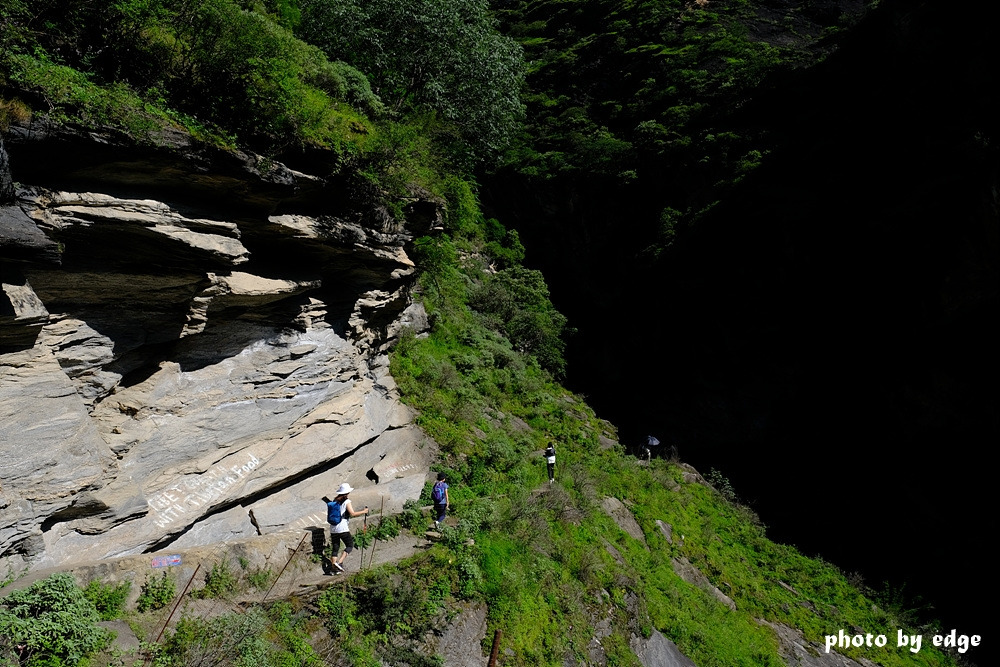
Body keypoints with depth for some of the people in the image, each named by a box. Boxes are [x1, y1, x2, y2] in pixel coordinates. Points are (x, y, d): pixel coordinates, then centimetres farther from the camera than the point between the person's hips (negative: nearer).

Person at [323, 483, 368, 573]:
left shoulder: (334, 500, 9)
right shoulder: (346, 501, -9)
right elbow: (352, 514, -14)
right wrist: (364, 511, -4)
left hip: (333, 529, 6)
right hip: (342, 529, -6)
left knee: (335, 548, 14)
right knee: (350, 545, 6)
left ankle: (334, 568, 12)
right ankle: (339, 562, -8)